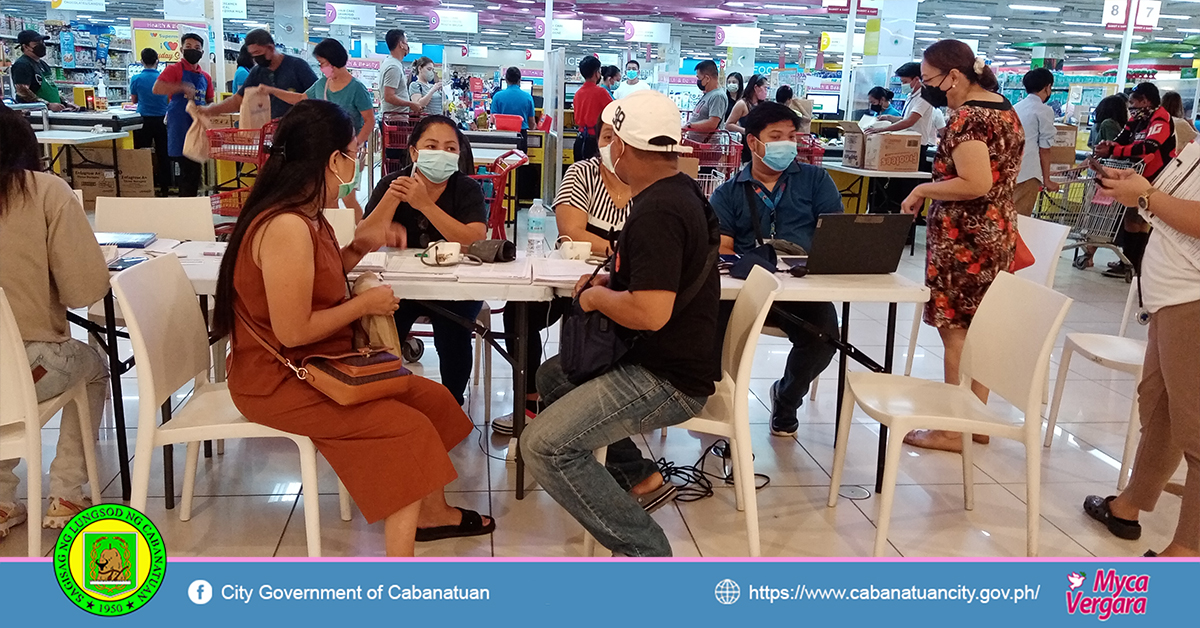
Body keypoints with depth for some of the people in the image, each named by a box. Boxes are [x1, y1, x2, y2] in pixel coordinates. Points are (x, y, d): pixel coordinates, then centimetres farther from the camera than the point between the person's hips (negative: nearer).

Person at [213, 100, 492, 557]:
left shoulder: (306, 216, 6)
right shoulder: (286, 227, -25)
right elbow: (292, 331, -26)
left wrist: (357, 248, -2)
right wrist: (366, 304, -16)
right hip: (278, 380, -10)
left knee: (429, 397, 10)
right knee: (406, 429, -19)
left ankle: (433, 513, 27)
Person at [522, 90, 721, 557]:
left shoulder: (658, 211, -24)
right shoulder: (679, 190, 9)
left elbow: (651, 312, -33)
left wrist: (596, 296, -14)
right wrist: (610, 282, 8)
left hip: (667, 379, -11)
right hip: (660, 359, 11)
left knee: (544, 445, -21)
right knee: (552, 375, 28)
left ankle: (643, 549, -10)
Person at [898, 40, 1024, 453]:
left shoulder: (967, 117, -17)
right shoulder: (1005, 109, 12)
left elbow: (975, 184, -25)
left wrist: (923, 190, -14)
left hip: (964, 238, -10)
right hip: (998, 233, 10)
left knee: (955, 333, -3)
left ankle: (954, 430, 4)